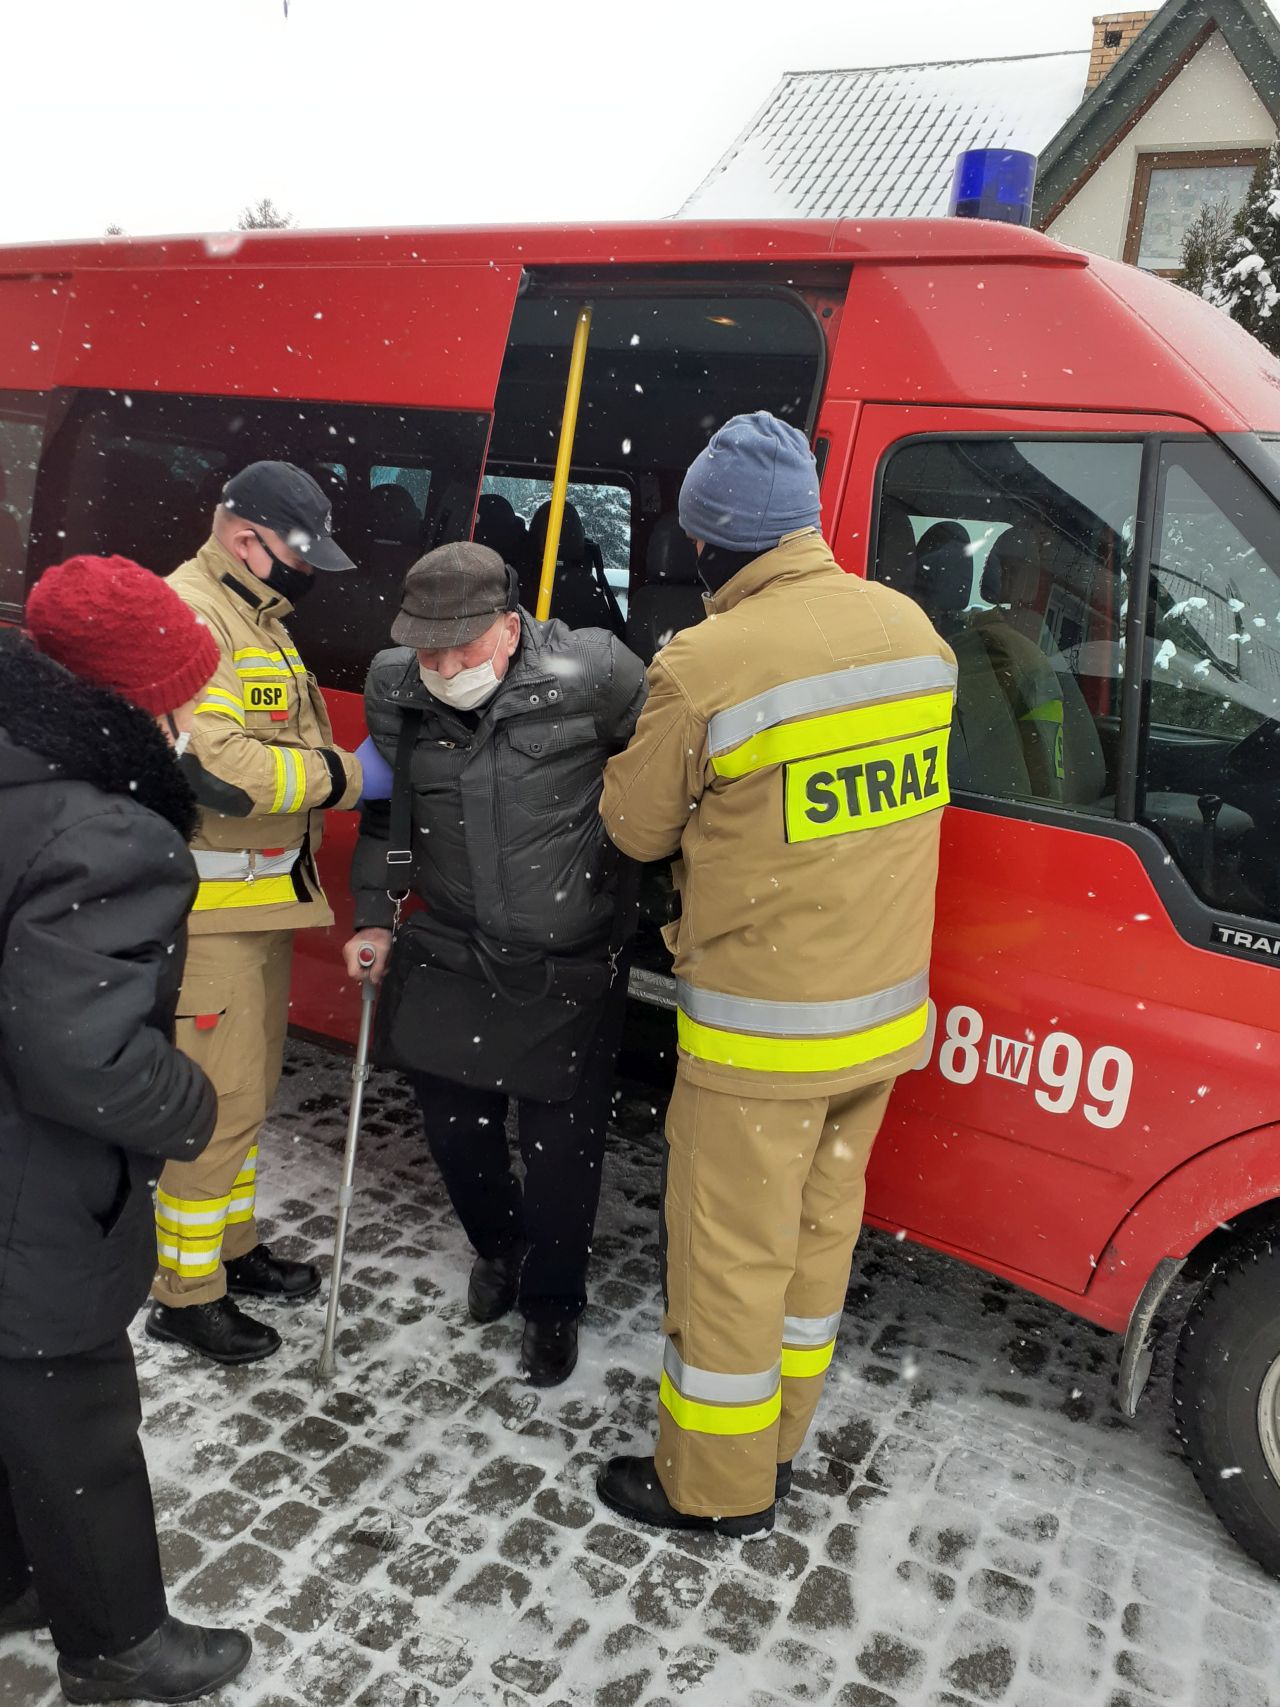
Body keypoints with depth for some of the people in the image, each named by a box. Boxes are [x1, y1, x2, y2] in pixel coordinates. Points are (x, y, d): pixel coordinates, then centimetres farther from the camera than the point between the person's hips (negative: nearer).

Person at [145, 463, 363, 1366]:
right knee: (217, 1101, -2)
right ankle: (185, 1292, 14)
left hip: (262, 896, 10)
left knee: (249, 1086, 20)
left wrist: (337, 769, 3)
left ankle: (232, 1243, 36)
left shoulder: (258, 617, 16)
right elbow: (215, 767, -27)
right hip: (213, 905, -10)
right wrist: (344, 773, -20)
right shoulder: (188, 616, -16)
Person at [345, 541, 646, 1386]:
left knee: (563, 1141, 6)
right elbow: (383, 815, 6)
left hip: (575, 960, -4)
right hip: (454, 950, 4)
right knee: (454, 1123, 17)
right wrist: (374, 920, 4)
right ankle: (499, 1246, 49)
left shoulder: (592, 674, -24)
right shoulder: (394, 688, -10)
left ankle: (554, 1300, 34)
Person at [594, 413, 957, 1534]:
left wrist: (641, 755, 10)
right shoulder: (912, 627, 0)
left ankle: (719, 1486, 30)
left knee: (729, 1251, 11)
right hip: (885, 1012, 7)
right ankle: (776, 1441, 42)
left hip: (760, 1033, -7)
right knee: (820, 1229, 22)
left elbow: (636, 830, -7)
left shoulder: (705, 666, -21)